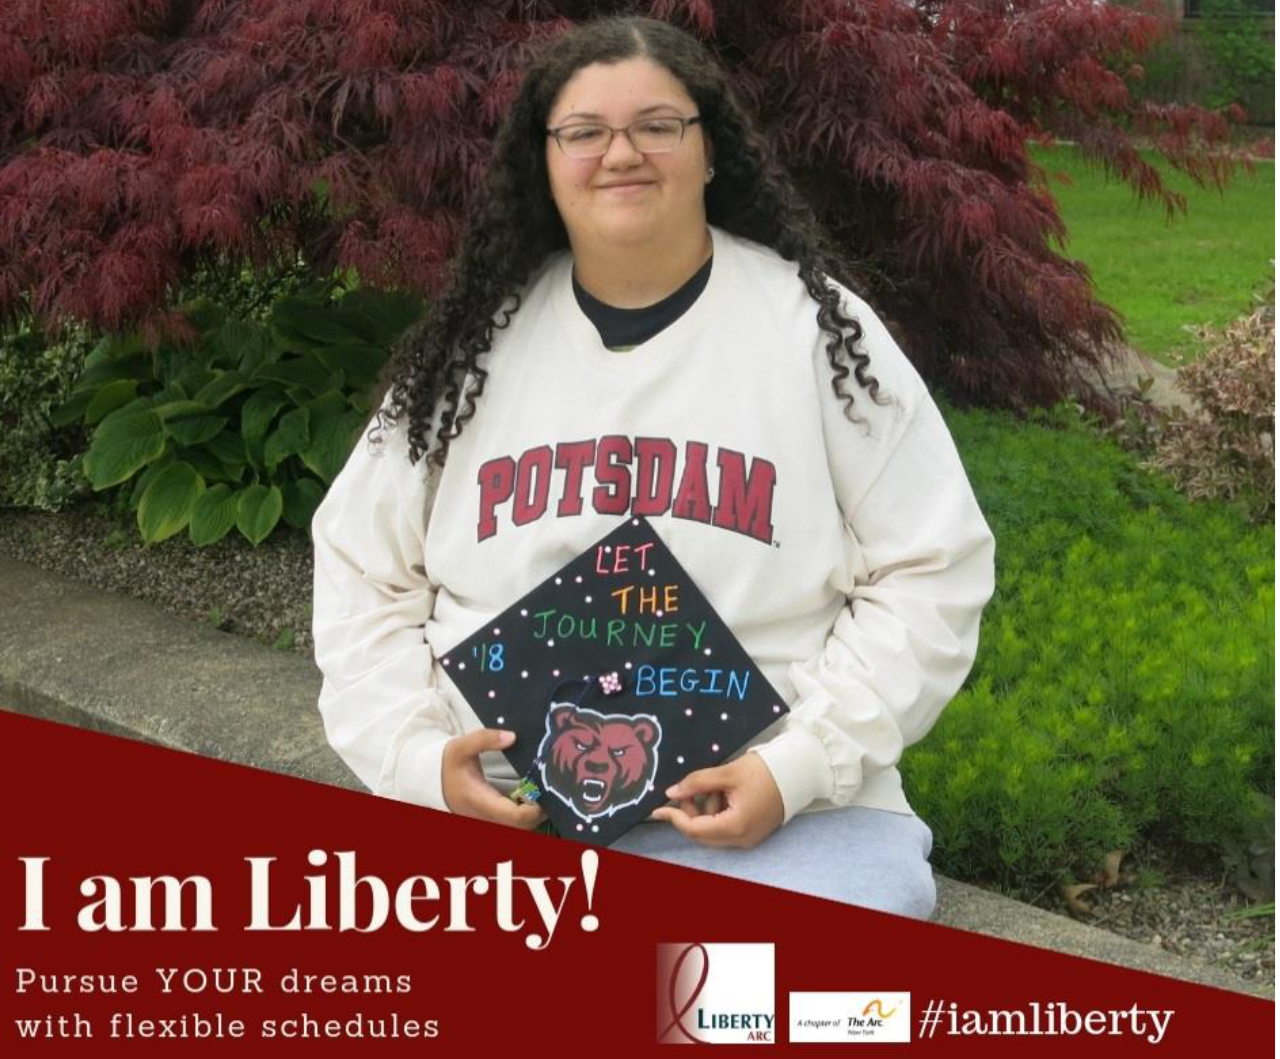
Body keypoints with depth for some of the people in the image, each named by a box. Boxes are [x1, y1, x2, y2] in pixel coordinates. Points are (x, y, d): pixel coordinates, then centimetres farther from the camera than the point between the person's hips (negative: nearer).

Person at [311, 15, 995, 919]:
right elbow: (364, 571, 13)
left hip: (769, 805, -1)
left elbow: (928, 574, 1)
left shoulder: (815, 326, 1)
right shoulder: (476, 340, 8)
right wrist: (417, 755, -3)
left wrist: (801, 765, -10)